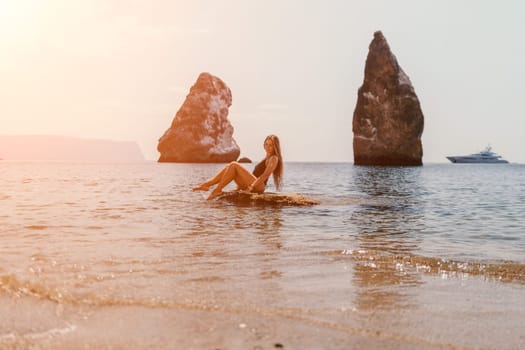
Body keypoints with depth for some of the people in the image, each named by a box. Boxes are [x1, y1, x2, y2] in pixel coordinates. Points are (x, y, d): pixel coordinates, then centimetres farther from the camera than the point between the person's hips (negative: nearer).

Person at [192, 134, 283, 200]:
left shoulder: (274, 158, -4)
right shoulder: (267, 158, 25)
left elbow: (265, 175, -18)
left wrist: (251, 187, -26)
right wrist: (240, 185, 19)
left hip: (258, 186, -9)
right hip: (253, 184, 9)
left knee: (234, 165, -18)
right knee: (230, 167, 0)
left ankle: (218, 190, -20)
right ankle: (206, 184, -12)